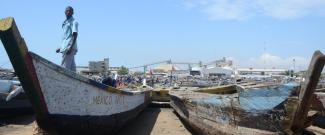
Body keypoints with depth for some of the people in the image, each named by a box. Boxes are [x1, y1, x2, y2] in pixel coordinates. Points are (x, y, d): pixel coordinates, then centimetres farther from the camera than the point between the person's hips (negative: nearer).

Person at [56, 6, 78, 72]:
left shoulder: (74, 22, -3)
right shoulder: (65, 23, 24)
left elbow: (75, 35, -15)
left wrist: (71, 47, -25)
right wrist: (60, 48, 26)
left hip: (69, 47, -9)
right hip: (66, 48, 9)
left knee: (64, 67, -13)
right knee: (71, 67, 6)